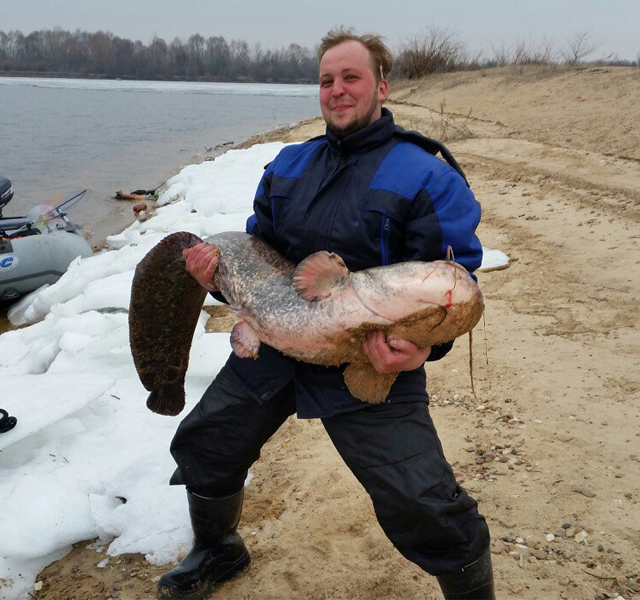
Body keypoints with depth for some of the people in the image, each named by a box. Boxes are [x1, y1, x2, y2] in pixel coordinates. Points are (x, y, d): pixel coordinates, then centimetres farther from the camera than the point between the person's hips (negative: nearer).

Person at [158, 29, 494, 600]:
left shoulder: (426, 178, -9)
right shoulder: (289, 166, 10)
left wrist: (425, 344, -33)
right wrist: (218, 271, -2)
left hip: (370, 364, -5)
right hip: (274, 347, 6)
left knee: (427, 510, -12)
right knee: (202, 449, 15)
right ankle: (216, 551, 44)